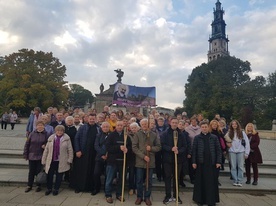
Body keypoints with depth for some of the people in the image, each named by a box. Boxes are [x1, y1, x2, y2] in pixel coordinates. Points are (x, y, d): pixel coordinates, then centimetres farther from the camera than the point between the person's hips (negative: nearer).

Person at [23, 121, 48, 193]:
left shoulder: (46, 134, -5)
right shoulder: (32, 134, -1)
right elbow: (27, 144, 3)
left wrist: (45, 146, -18)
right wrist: (25, 154, 2)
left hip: (41, 156, -2)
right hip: (32, 156, 2)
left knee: (39, 171, 6)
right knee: (31, 171, 12)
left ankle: (38, 185, 22)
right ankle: (29, 185, 28)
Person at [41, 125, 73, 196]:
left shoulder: (67, 138, -3)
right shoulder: (51, 138, 3)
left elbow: (70, 150, -2)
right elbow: (46, 150, 5)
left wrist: (69, 159, -7)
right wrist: (44, 160, 4)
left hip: (61, 162, -2)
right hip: (51, 161, 2)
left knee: (59, 176, 8)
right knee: (49, 175, 9)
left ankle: (56, 189, 27)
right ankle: (49, 188, 31)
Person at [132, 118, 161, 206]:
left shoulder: (154, 135, 4)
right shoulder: (137, 134, 0)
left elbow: (158, 147, 6)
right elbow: (134, 147, -6)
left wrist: (151, 148, -14)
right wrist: (143, 156, -14)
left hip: (150, 161, 1)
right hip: (140, 161, -1)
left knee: (149, 180, 9)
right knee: (139, 180, 8)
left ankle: (147, 197, 25)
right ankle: (139, 197, 25)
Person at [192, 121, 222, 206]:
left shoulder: (214, 137, 3)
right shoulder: (197, 138, 1)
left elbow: (218, 150, 3)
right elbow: (194, 150, 0)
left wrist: (218, 161, -5)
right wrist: (194, 162, -5)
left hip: (211, 163, 1)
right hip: (200, 163, 0)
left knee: (211, 182, 6)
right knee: (200, 181, 7)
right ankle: (200, 199, 20)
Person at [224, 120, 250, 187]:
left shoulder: (242, 133, 3)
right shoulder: (229, 133, 7)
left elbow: (247, 143, 3)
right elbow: (226, 141, 13)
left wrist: (246, 153, -1)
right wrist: (228, 143, -11)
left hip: (241, 151, -1)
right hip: (232, 152, 1)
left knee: (240, 167, 1)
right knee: (233, 167, 4)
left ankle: (240, 181, 9)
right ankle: (235, 181, 12)